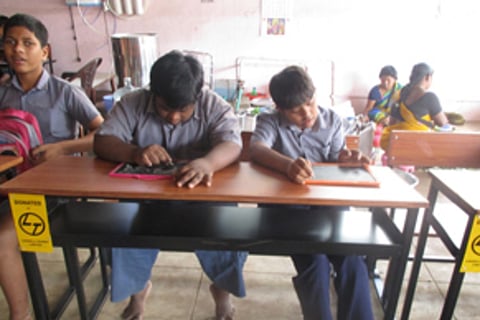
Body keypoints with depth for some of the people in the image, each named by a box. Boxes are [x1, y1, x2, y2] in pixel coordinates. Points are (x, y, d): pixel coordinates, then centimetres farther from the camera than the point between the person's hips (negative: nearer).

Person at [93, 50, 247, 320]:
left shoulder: (214, 106, -11)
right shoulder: (133, 103, -7)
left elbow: (232, 144, -27)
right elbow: (102, 141, -12)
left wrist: (208, 162, -52)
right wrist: (134, 153, -36)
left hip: (202, 195, -1)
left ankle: (222, 289, 9)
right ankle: (138, 287, 10)